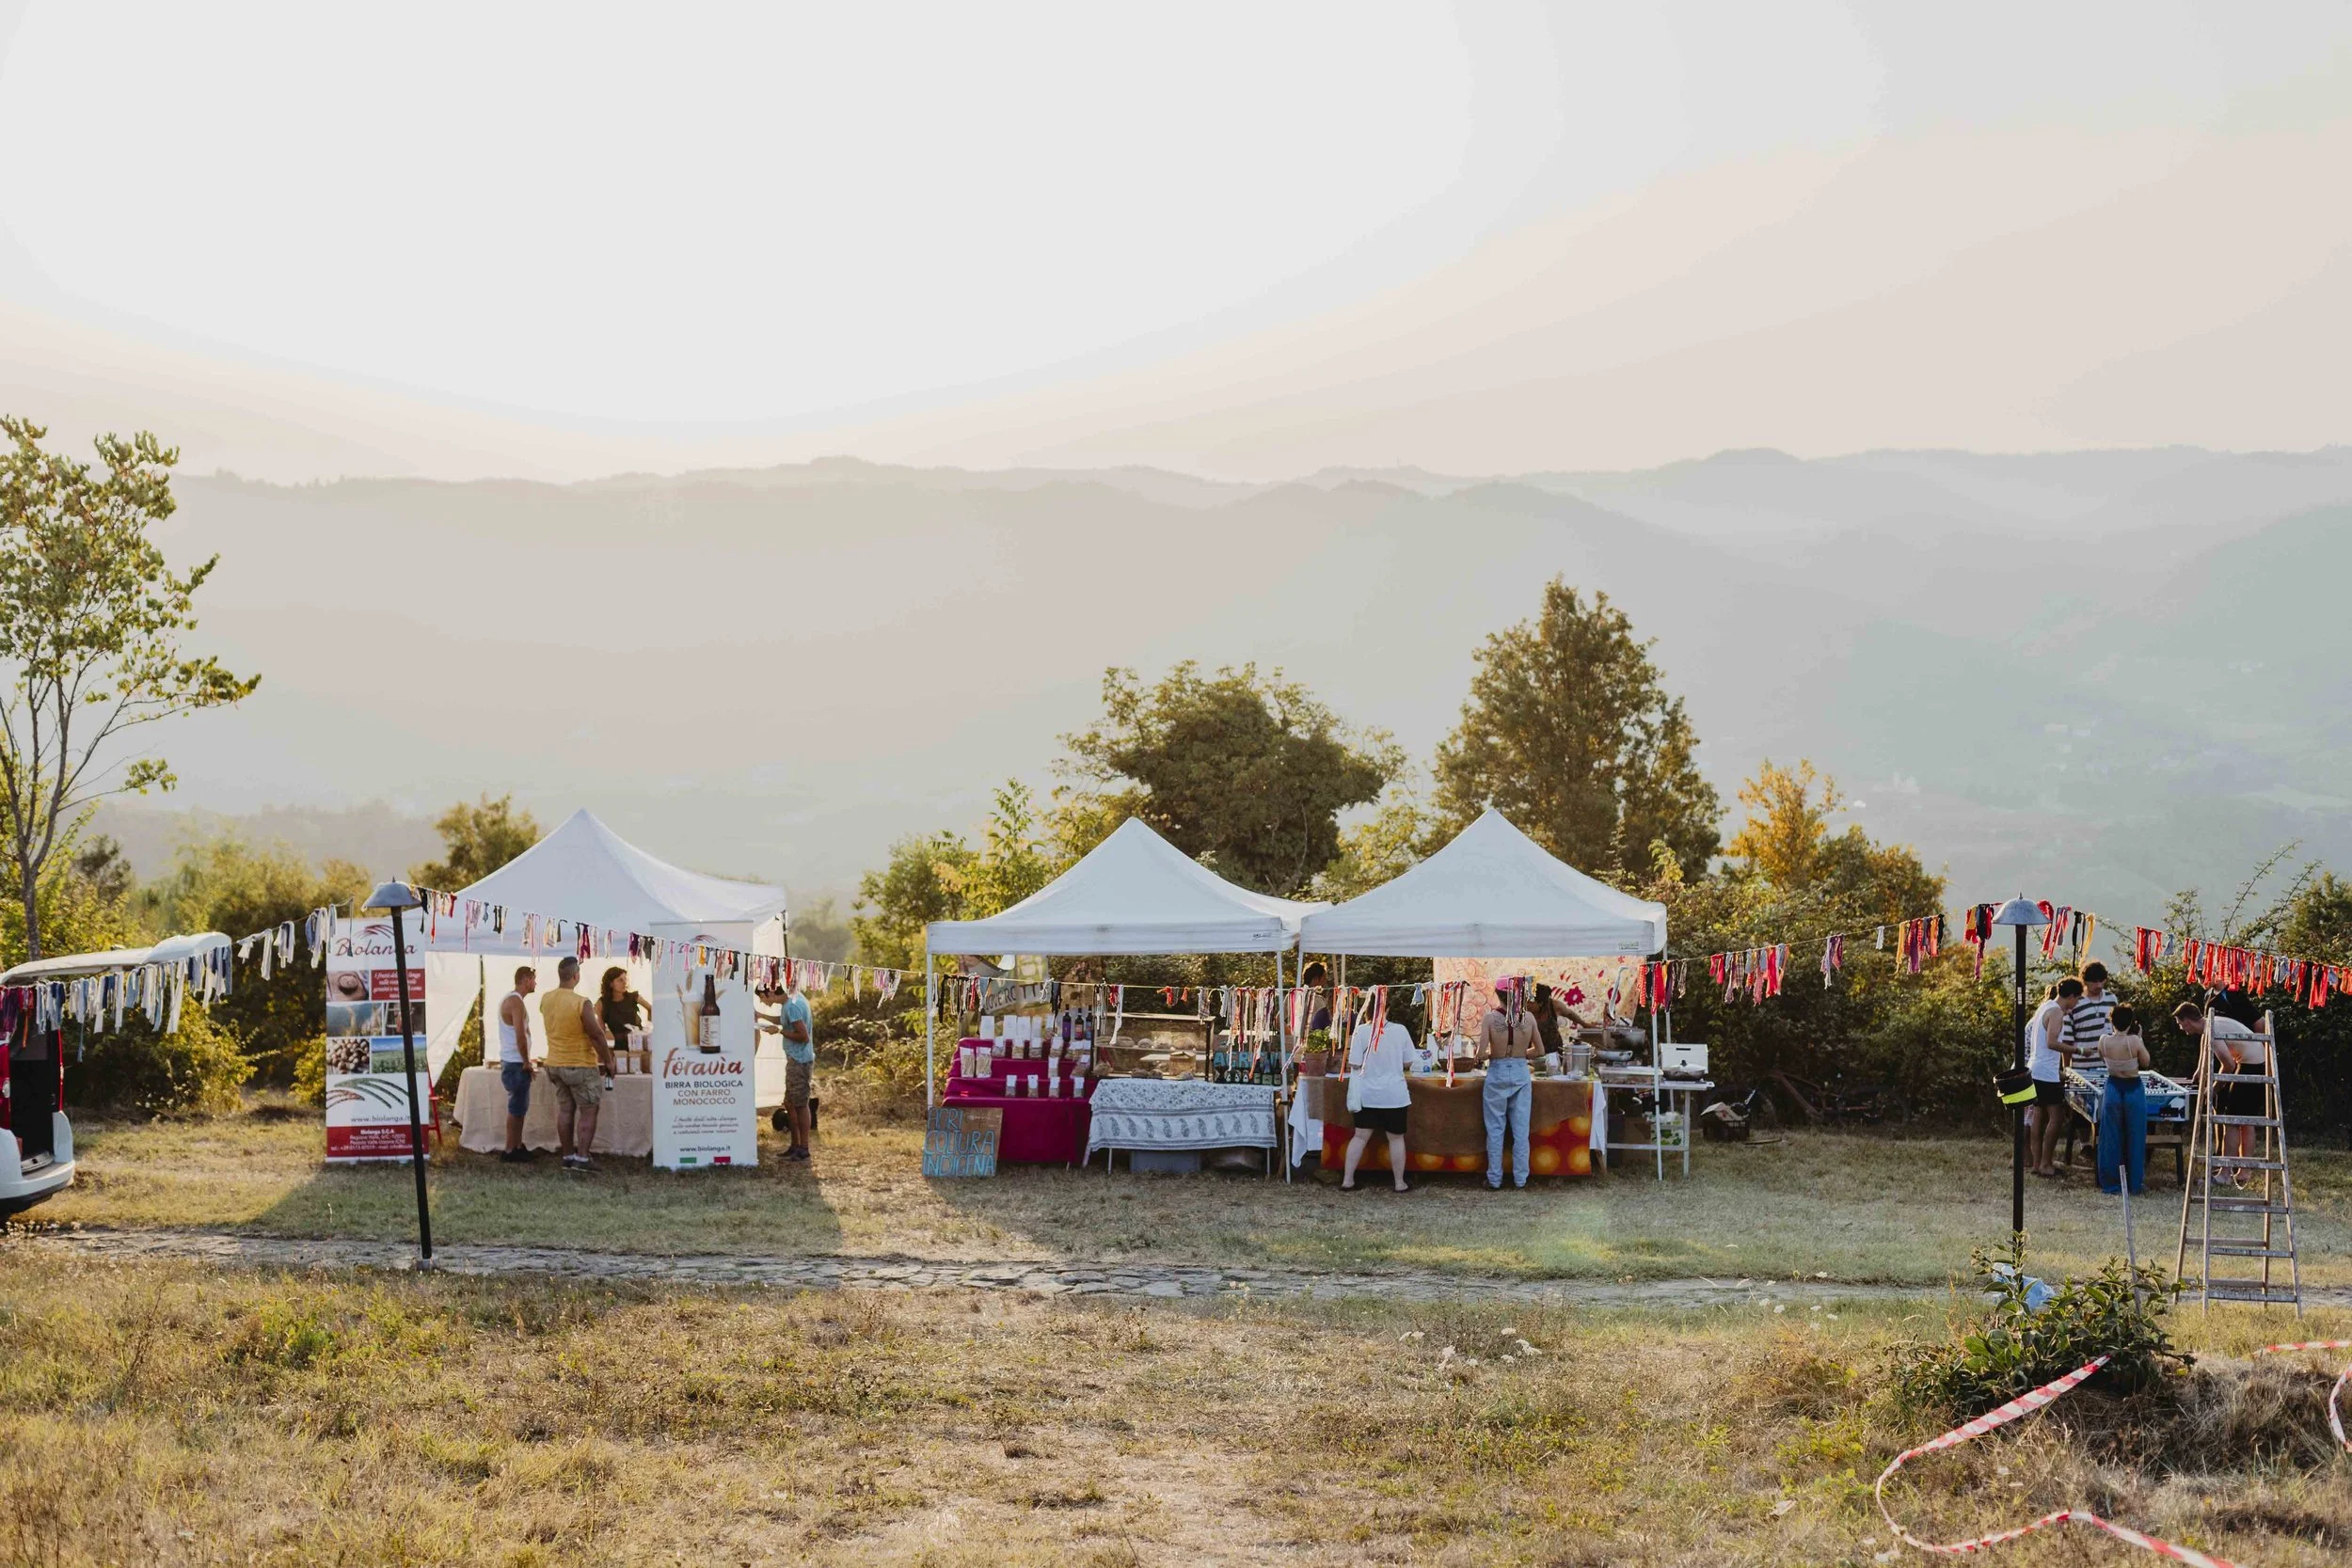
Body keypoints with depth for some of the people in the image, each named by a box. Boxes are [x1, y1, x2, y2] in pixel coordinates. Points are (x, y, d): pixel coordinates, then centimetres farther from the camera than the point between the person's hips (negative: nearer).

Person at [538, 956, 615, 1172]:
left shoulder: (545, 1000, 0)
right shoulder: (582, 1004, -20)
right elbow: (597, 1036, -16)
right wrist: (608, 1061, -6)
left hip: (555, 1063, 7)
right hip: (581, 1065, -7)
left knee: (565, 1110, 12)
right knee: (588, 1112, 1)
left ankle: (568, 1155, 14)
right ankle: (582, 1157, -3)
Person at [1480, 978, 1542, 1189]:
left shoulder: (1490, 1018, -13)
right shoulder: (1528, 1017, -6)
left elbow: (1482, 1053, -17)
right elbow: (1539, 1051, 2)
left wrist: (1493, 1054, 5)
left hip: (1497, 1074, -2)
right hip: (1521, 1073, 2)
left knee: (1495, 1130, 9)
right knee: (1521, 1130, 10)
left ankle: (1495, 1179, 13)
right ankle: (1520, 1178, 15)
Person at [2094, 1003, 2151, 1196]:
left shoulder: (2104, 1040, -9)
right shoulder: (2134, 1042, -17)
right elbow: (2145, 1063, -1)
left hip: (2113, 1089, 2)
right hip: (2133, 1091, -2)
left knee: (2111, 1139, 11)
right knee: (2134, 1138, 10)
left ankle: (2111, 1185, 14)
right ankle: (2135, 1184, 15)